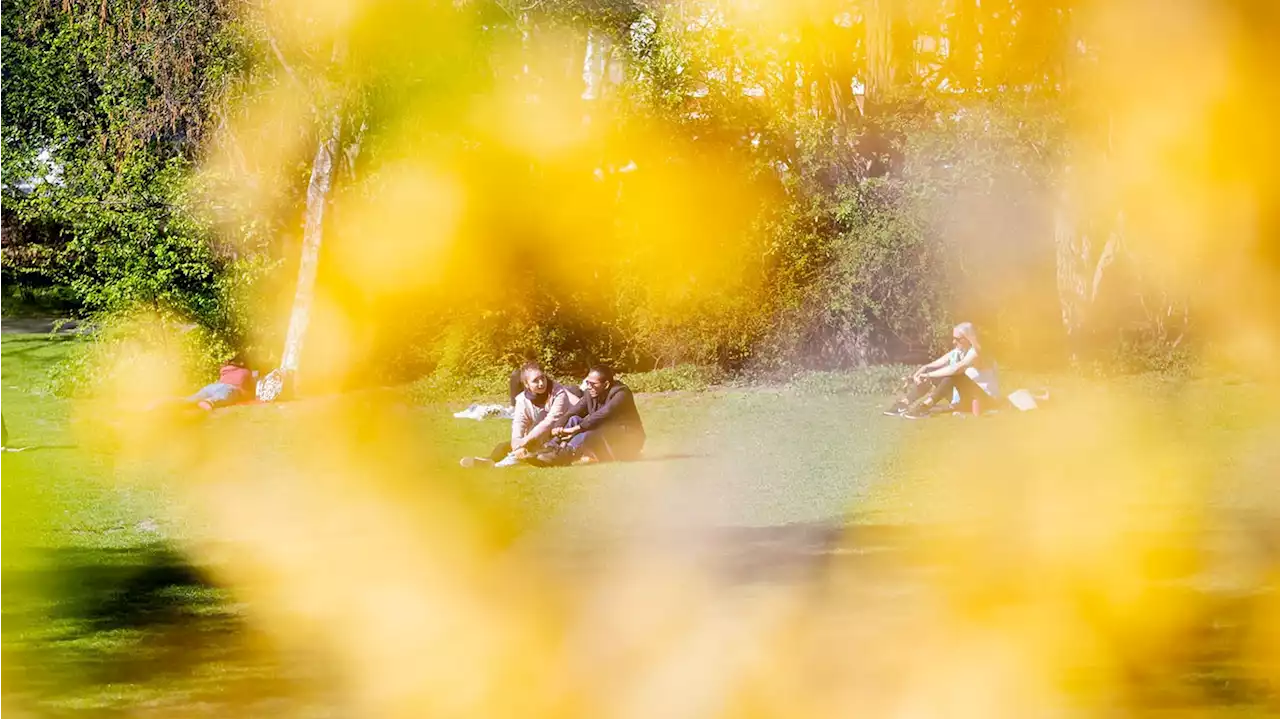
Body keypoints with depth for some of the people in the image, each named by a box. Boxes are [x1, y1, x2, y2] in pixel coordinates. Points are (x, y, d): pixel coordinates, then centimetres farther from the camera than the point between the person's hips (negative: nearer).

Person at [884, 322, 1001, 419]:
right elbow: (930, 366, -1)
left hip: (986, 400, -8)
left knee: (954, 375, -34)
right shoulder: (956, 353, 3)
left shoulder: (976, 354, -20)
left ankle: (925, 406, -35)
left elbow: (956, 369, -37)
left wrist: (928, 375, -34)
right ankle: (905, 404, -21)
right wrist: (917, 374, -22)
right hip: (965, 398, 8)